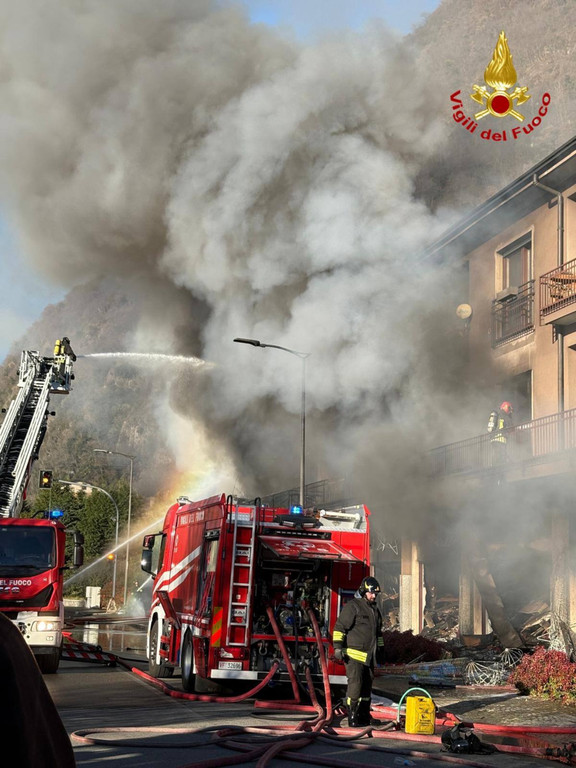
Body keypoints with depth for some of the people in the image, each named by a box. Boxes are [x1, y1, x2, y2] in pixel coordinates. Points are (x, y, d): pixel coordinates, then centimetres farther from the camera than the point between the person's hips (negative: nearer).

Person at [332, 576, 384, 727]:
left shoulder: (374, 609, 18)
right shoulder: (352, 606, -9)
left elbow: (378, 632, 29)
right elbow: (339, 627, -13)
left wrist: (381, 649, 27)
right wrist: (338, 648, -20)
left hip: (369, 656, 8)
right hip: (354, 655, -8)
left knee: (367, 686, 10)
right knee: (355, 684, -12)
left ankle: (364, 716, 16)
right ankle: (353, 718, -10)